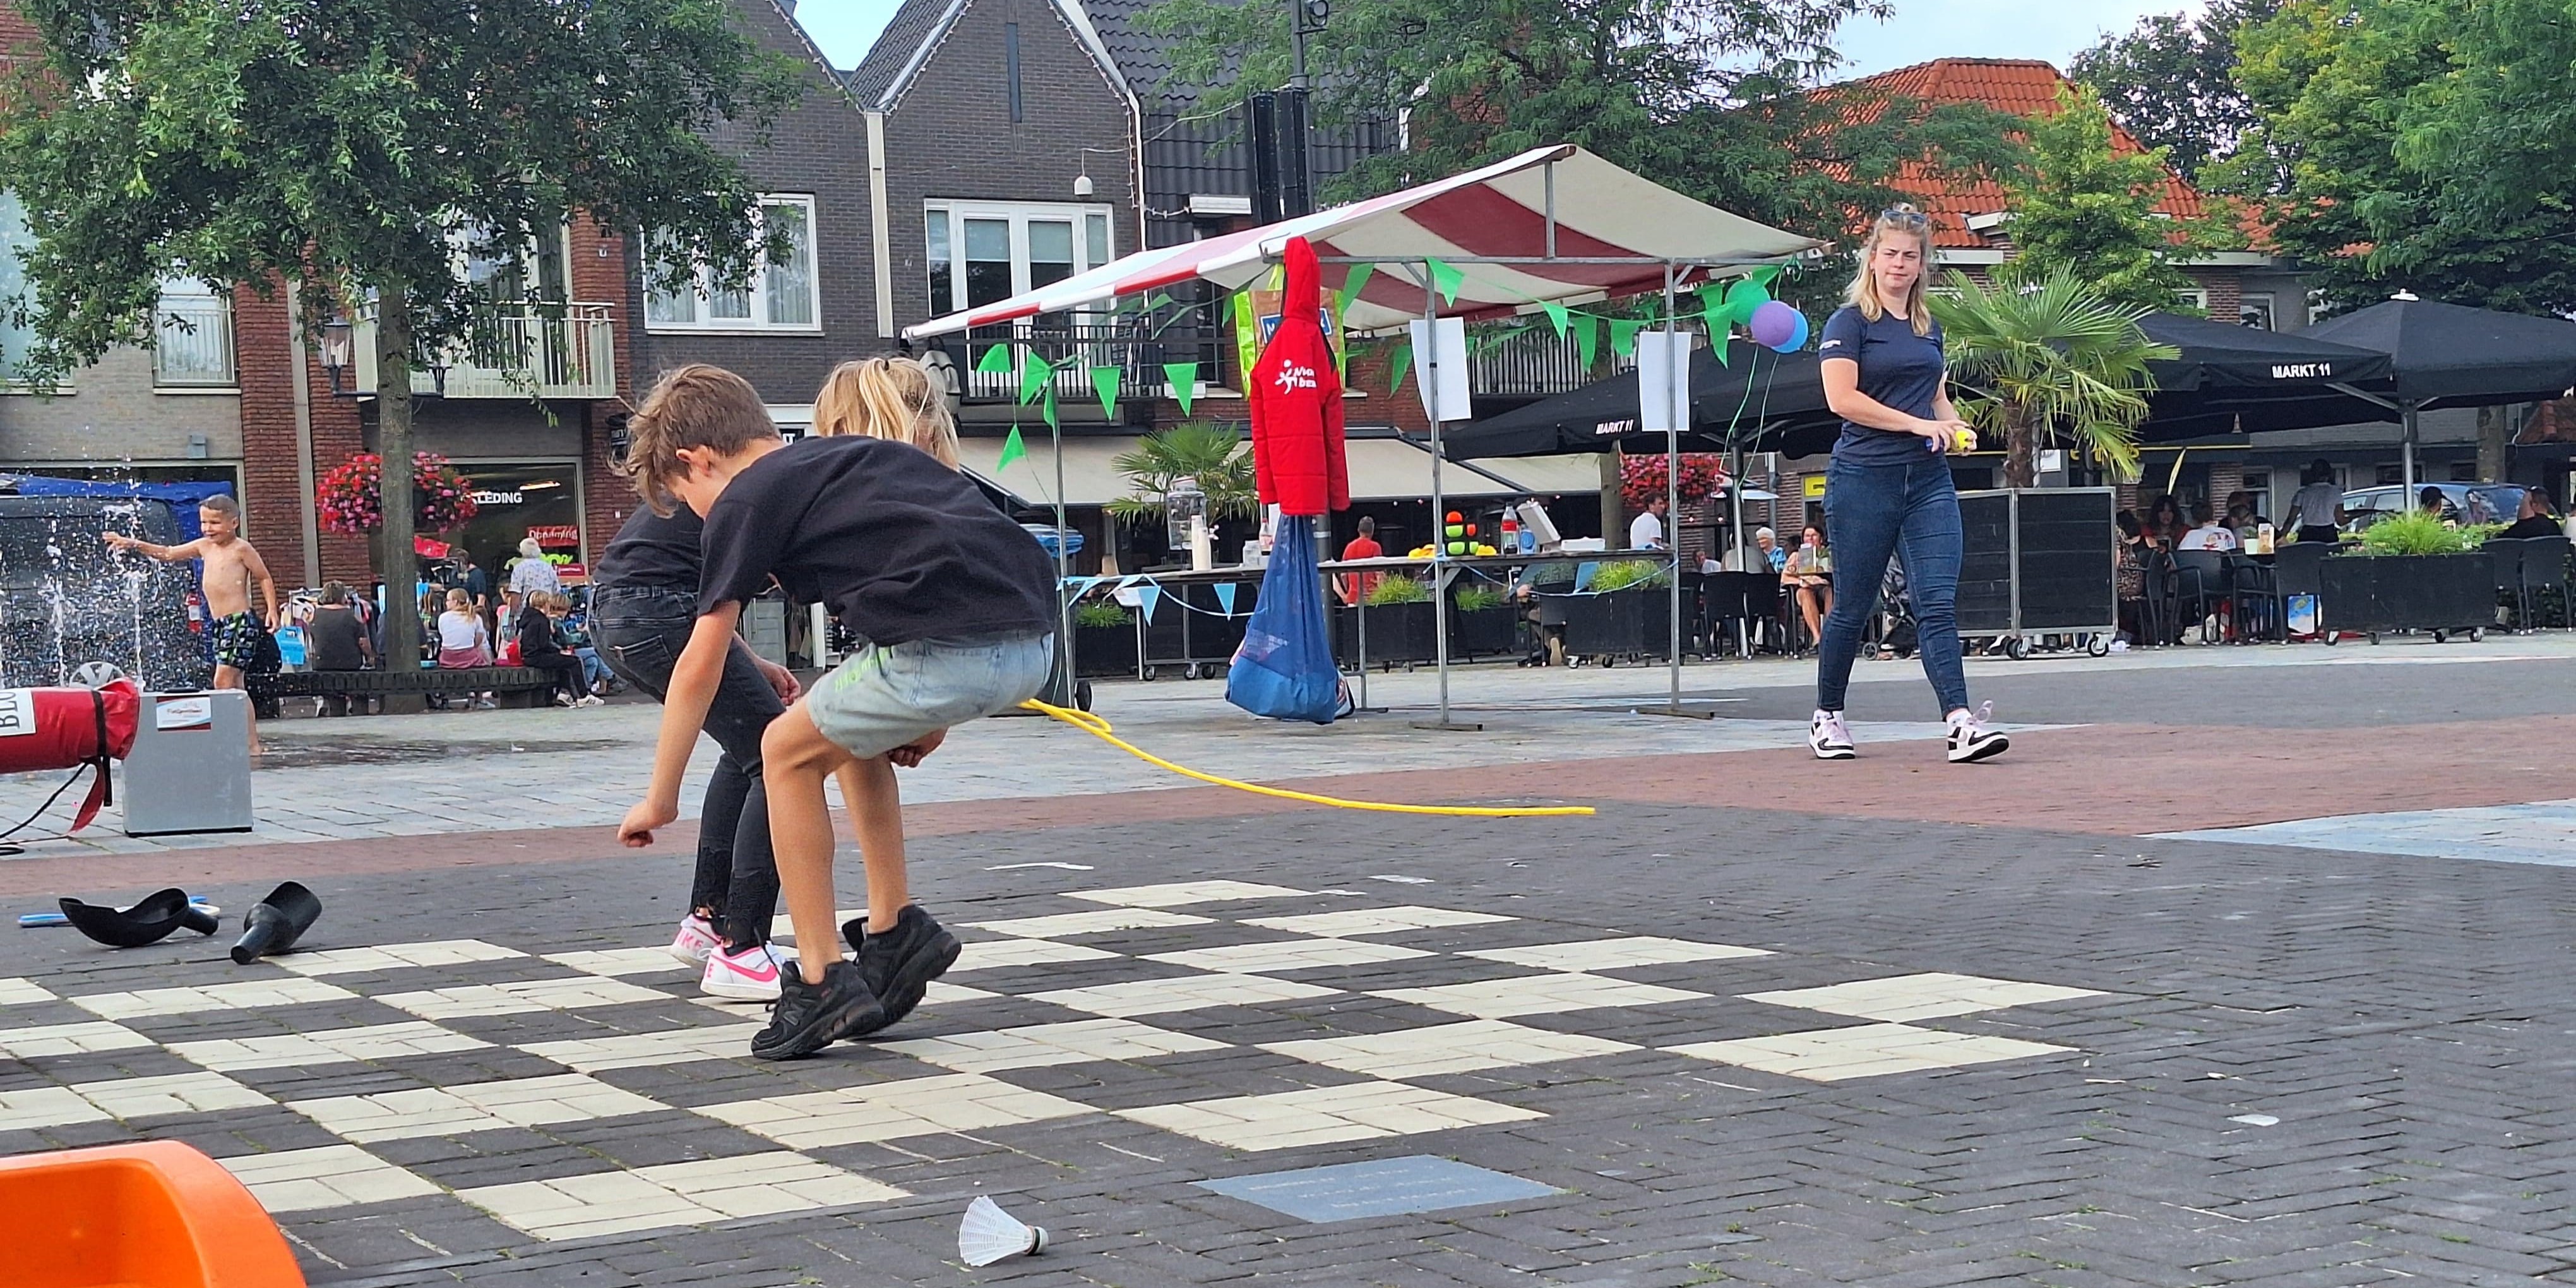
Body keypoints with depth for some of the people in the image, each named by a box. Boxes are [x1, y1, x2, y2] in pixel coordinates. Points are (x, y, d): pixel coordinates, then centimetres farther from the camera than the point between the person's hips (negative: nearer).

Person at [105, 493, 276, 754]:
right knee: (235, 685, 8)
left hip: (241, 622, -8)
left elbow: (265, 578, -1)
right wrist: (134, 545, 15)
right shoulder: (205, 547, 14)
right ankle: (251, 741, 11)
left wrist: (272, 610, -10)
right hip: (220, 624, 8)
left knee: (223, 679, -15)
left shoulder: (241, 549, -5)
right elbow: (168, 554, 21)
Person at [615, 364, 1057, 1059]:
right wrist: (935, 713, 32)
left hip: (948, 652, -8)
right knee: (854, 734, 30)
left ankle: (823, 983, 12)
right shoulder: (860, 455, 29)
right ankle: (894, 932, 27)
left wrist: (661, 799, 23)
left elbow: (699, 670, 12)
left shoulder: (744, 501, 9)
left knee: (789, 752, 14)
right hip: (1033, 645, 8)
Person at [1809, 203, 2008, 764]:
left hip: (1929, 480, 5)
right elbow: (1842, 398, -14)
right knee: (1854, 606, 4)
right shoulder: (1849, 322, -2)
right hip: (1864, 479, -5)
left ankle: (1961, 723, -17)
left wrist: (1955, 426, 6)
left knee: (1938, 603, -7)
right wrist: (1918, 424, -15)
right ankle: (1827, 717, 20)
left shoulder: (1929, 328, 17)